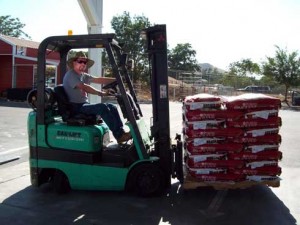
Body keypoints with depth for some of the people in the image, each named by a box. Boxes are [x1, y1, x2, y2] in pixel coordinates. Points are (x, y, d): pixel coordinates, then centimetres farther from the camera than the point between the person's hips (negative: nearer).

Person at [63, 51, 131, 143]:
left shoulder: (84, 76, 17)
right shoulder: (70, 75, -9)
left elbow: (99, 80, 7)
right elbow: (84, 87, -24)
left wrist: (117, 80, -3)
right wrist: (102, 93, -32)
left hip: (85, 105, 9)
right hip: (76, 107, -9)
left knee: (112, 107, -5)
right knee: (102, 107, -27)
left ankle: (121, 132, -15)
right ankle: (119, 135, -29)